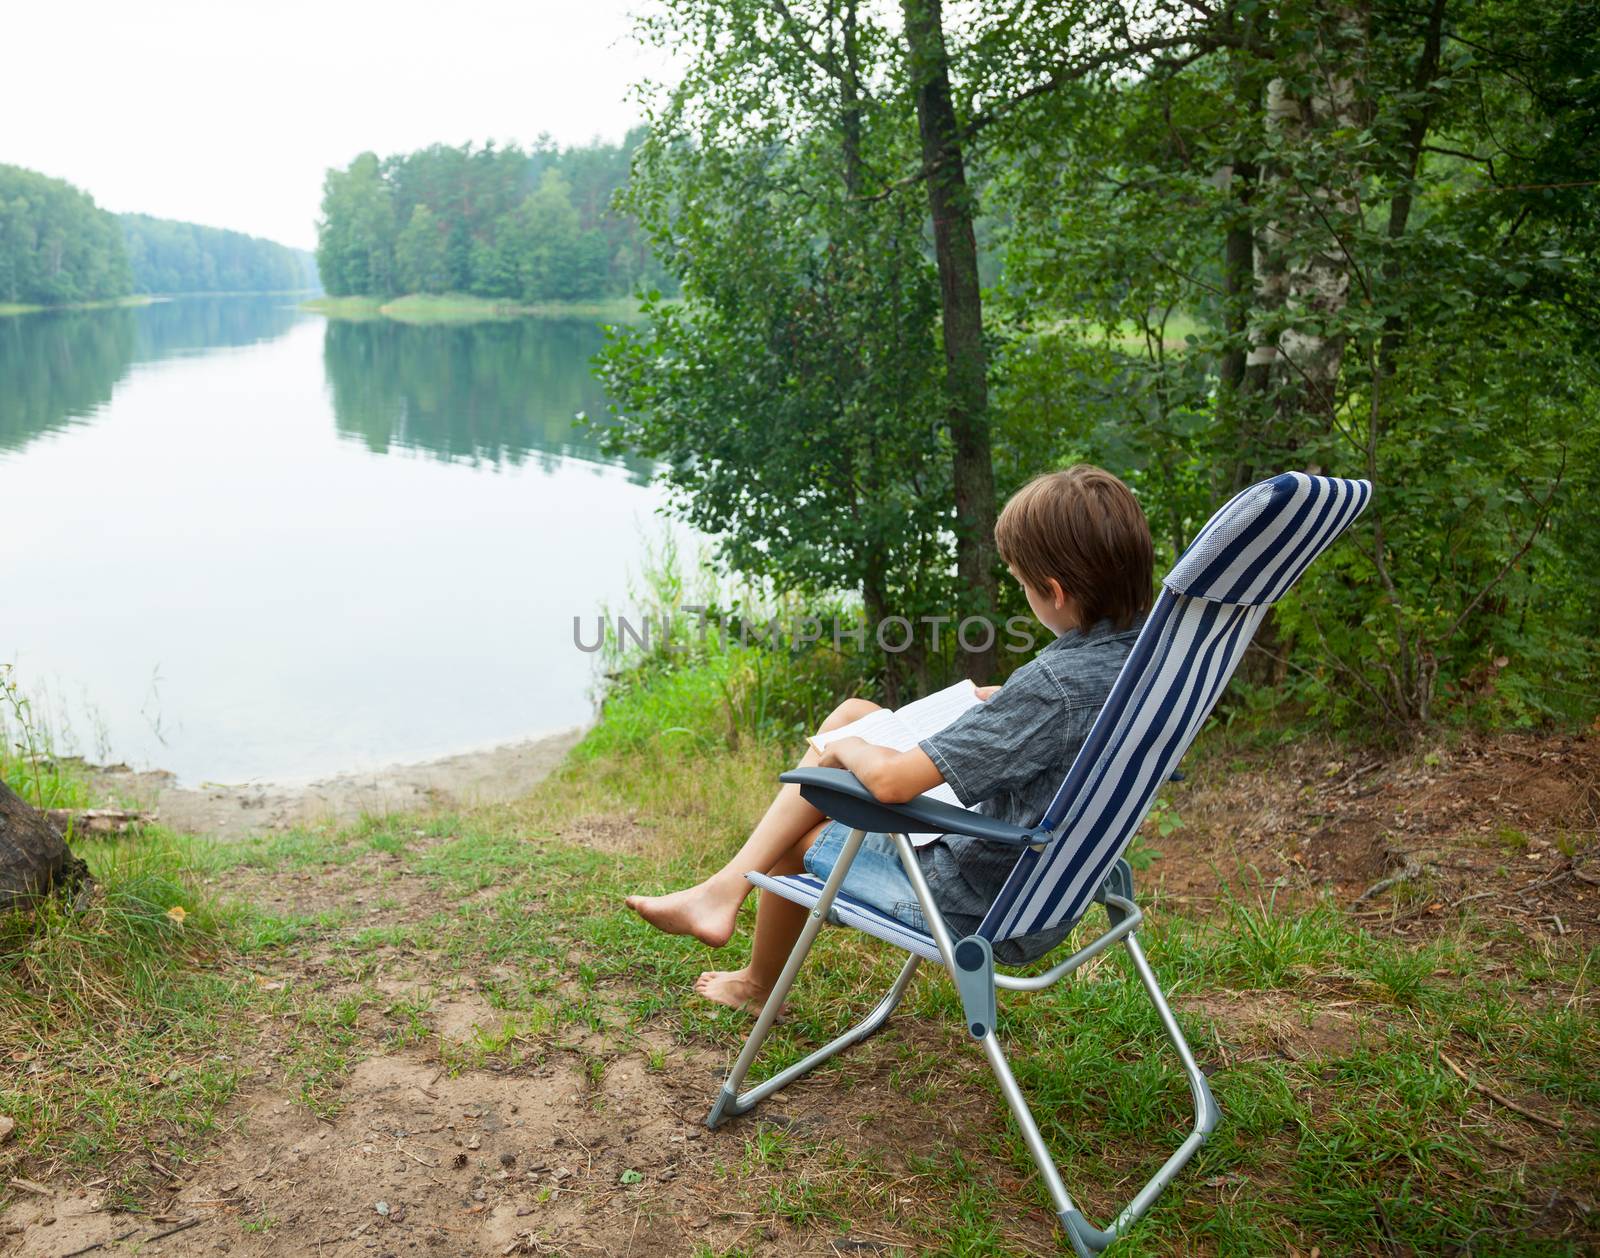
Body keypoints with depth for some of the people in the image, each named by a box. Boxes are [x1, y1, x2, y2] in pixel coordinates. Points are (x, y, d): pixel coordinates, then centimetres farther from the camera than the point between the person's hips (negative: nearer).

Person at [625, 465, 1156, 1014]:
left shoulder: (1053, 685, -33)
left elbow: (889, 780, -32)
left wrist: (843, 747, -10)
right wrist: (997, 699, 6)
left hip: (982, 910, -8)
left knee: (802, 836, 15)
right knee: (852, 713, 5)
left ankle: (757, 986, 44)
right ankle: (726, 887, 10)